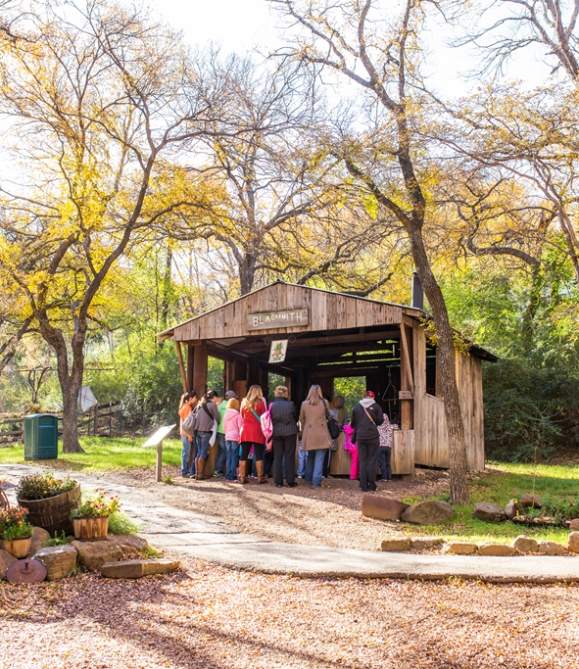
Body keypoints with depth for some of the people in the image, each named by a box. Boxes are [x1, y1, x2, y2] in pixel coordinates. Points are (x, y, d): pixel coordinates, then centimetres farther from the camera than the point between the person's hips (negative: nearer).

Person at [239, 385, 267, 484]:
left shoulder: (244, 402, 7)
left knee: (244, 455, 6)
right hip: (257, 432, -3)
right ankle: (260, 477, 3)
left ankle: (242, 477, 6)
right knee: (258, 455, 1)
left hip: (245, 431, 3)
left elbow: (242, 416, 14)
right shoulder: (261, 402, -4)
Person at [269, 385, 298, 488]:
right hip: (290, 432, -2)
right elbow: (296, 418, 1)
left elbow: (269, 419, 2)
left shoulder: (272, 405, -6)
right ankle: (290, 481, 7)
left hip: (276, 433, 2)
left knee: (277, 456, 9)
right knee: (289, 457, 6)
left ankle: (278, 481, 8)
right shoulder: (290, 404, -10)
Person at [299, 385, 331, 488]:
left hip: (309, 434, 3)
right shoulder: (324, 402, -4)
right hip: (321, 434, -3)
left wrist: (303, 430, 21)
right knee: (319, 459, -1)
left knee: (310, 457, 19)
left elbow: (301, 419, 9)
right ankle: (316, 481, -5)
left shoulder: (304, 404, 1)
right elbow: (328, 415, 10)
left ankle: (309, 478, 28)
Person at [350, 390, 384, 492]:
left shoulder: (356, 407, 5)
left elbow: (353, 423, 10)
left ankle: (364, 486, 4)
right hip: (373, 437, -2)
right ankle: (371, 485, 1)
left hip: (360, 437, 2)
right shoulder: (376, 406, -2)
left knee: (362, 461, 6)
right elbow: (380, 421, -3)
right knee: (372, 461, 3)